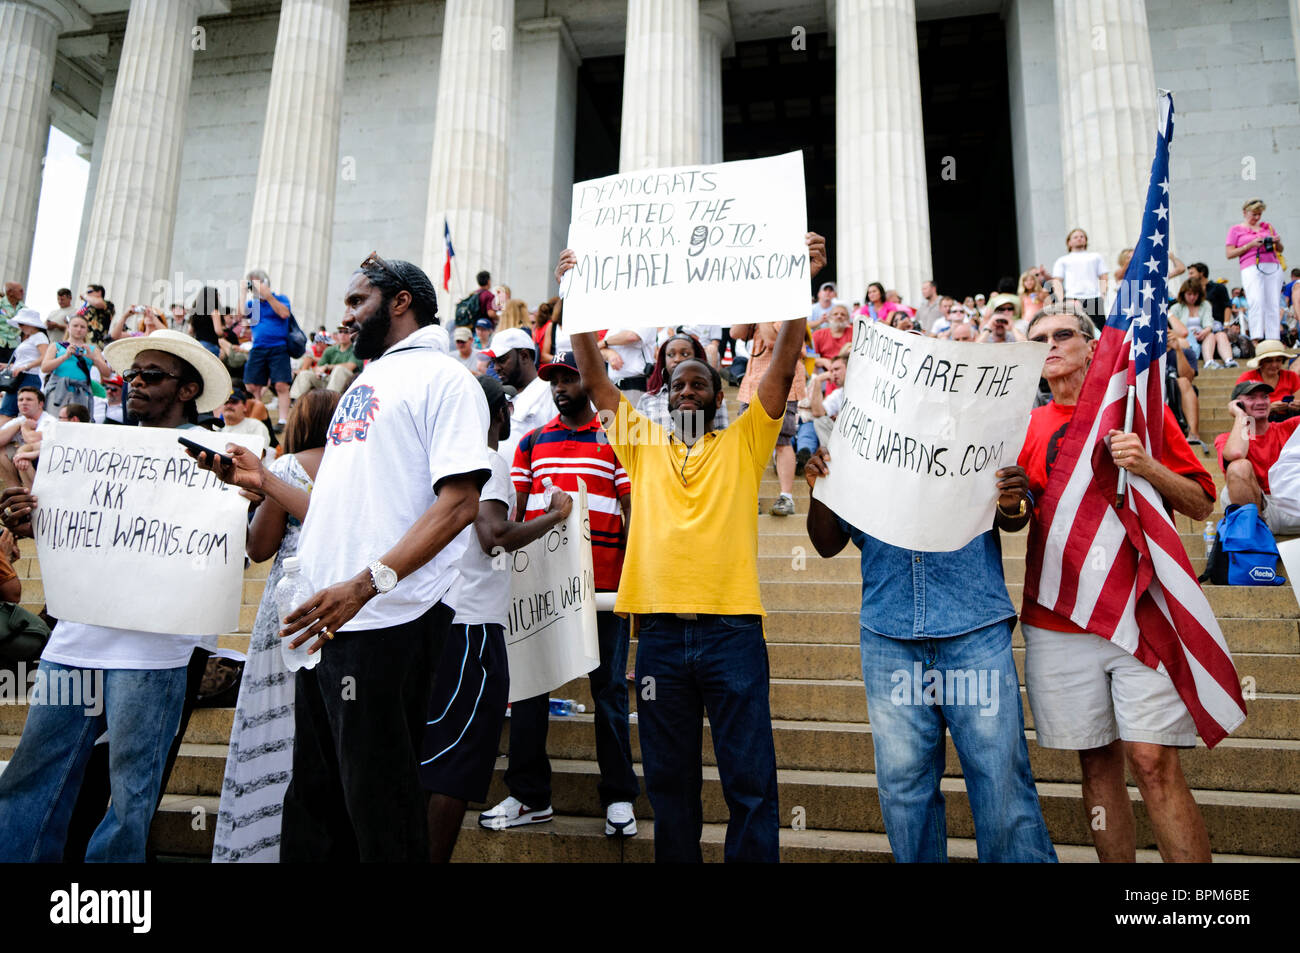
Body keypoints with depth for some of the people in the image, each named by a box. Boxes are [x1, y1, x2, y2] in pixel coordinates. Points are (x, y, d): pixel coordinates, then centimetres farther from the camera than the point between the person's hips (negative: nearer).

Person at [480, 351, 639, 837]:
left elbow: (631, 510, 1)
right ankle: (529, 796, 19)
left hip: (602, 578, -3)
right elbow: (516, 507, 13)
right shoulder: (532, 442, 14)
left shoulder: (615, 440, 5)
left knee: (608, 685, 4)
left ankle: (618, 797, 16)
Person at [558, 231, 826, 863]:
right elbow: (594, 376, 7)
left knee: (750, 781, 4)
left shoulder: (743, 443, 8)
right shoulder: (643, 444, 13)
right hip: (659, 627, 2)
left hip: (732, 626, -2)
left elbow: (783, 364, -1)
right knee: (668, 778, 14)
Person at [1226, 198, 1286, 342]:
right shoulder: (1236, 230, 13)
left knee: (1274, 304, -4)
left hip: (1273, 266, 4)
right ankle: (1255, 340, -26)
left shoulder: (1267, 226, 23)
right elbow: (1229, 254, 2)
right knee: (1256, 301, -22)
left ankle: (1274, 340, -4)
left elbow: (1280, 250, 26)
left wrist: (1278, 243, 3)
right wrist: (1251, 245, -8)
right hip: (1251, 268, -4)